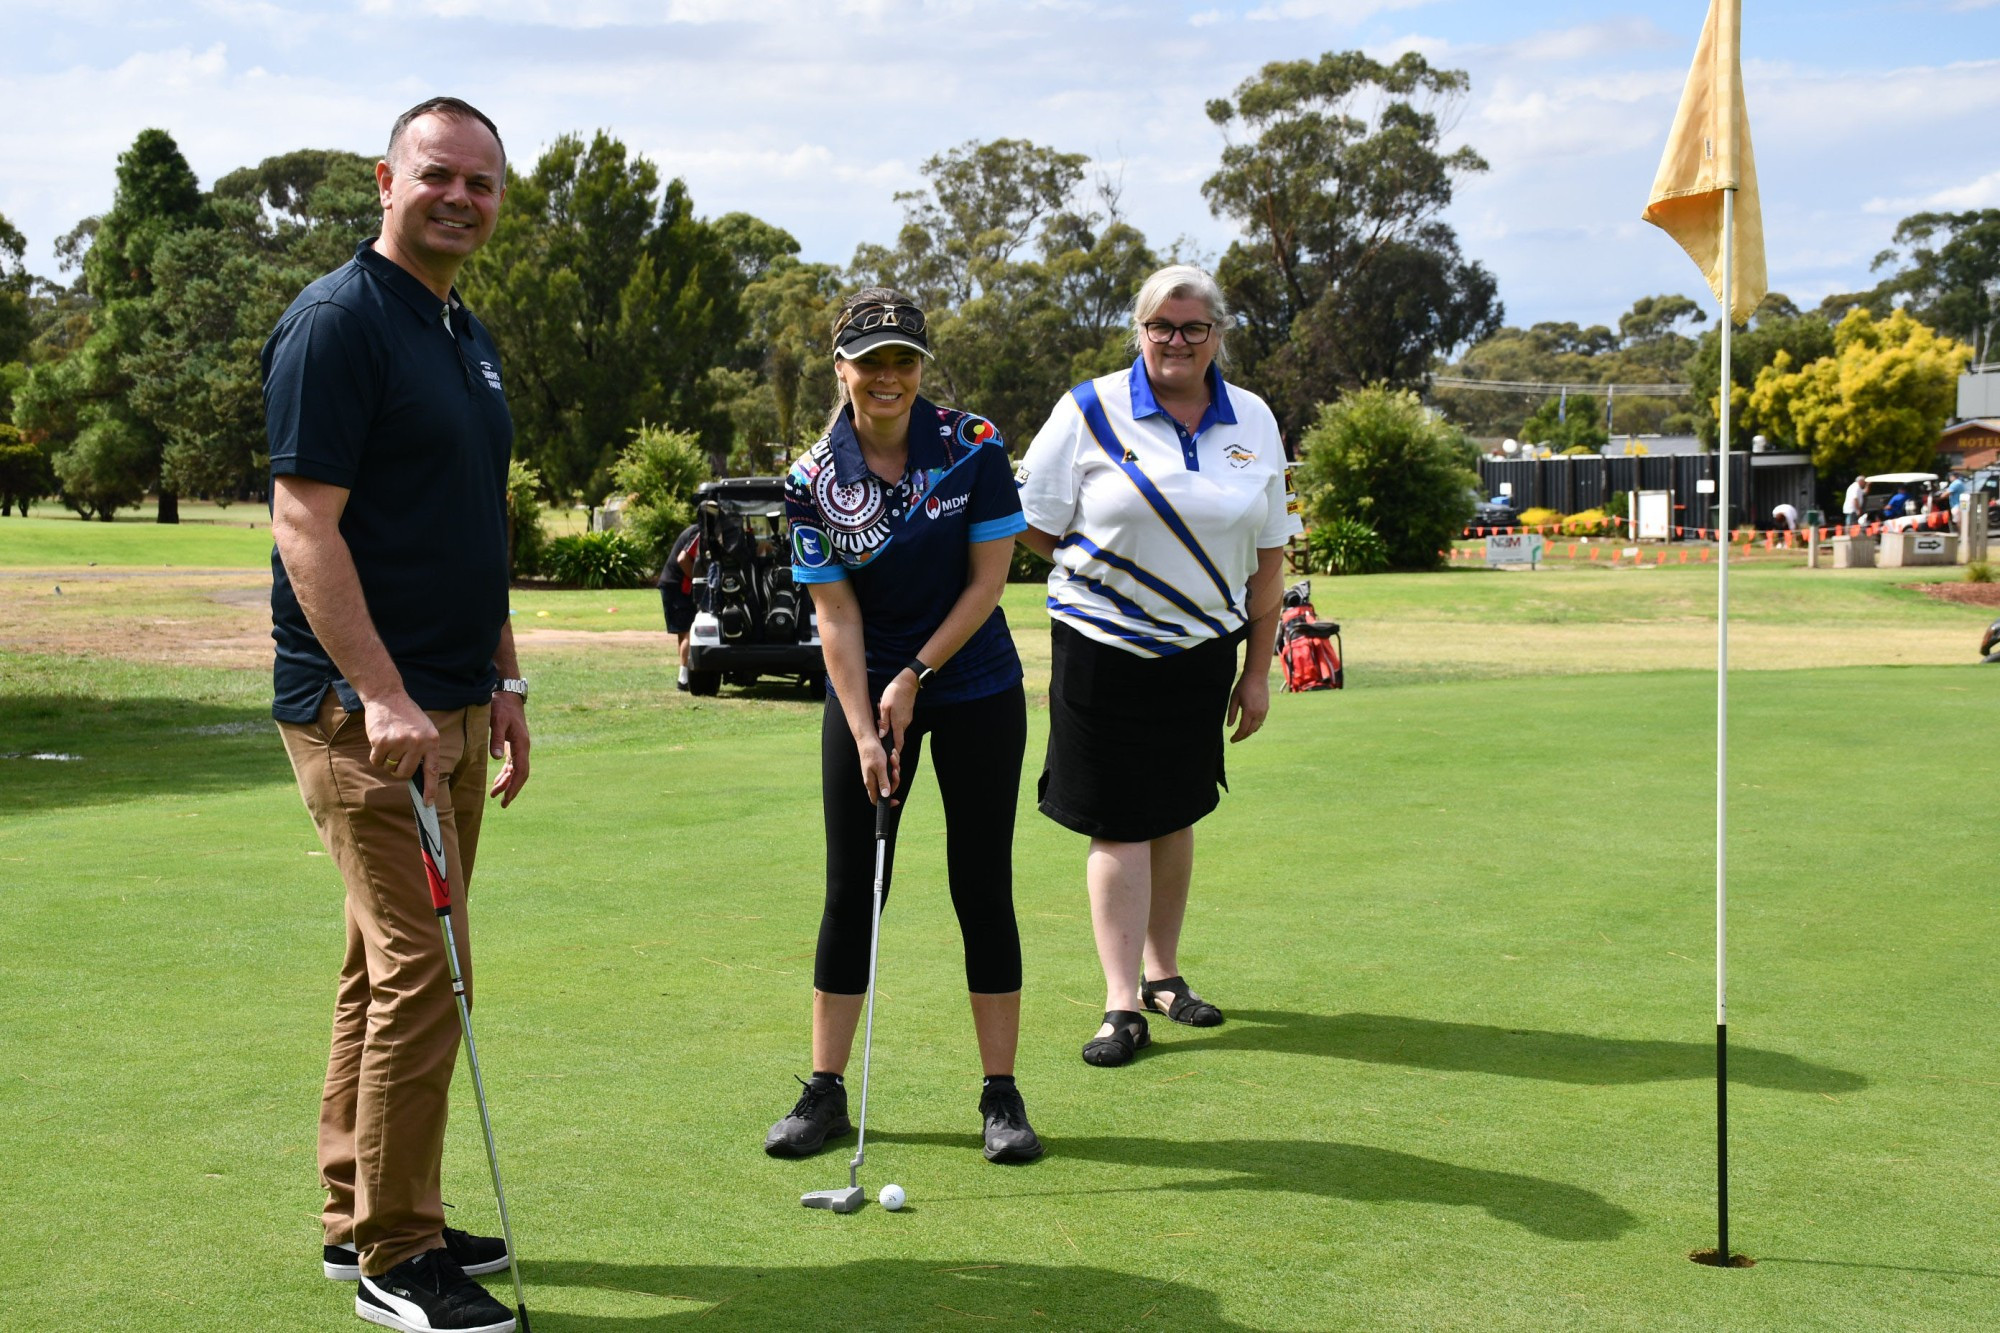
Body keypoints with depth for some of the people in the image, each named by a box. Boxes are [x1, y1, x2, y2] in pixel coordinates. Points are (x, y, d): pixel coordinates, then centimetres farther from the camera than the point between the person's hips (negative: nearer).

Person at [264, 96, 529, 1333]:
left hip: (454, 706, 9)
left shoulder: (468, 336, 16)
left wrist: (506, 682, 19)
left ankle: (360, 1217, 23)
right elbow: (305, 524, -19)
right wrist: (384, 697, -24)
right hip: (366, 710, -9)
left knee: (392, 964, 13)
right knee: (424, 968, -10)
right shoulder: (336, 322, -12)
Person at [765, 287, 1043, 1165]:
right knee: (851, 890, 2)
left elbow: (987, 581, -7)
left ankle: (1001, 1094, 9)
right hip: (865, 691, 1)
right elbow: (836, 614, -8)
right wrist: (865, 732, -14)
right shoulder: (813, 479, -8)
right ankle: (825, 1092, 12)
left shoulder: (973, 448, -10)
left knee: (982, 887, 1)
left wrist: (915, 678, -10)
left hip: (974, 687, -1)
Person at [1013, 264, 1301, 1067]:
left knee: (1175, 814, 13)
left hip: (1203, 647, 4)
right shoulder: (1090, 411, -6)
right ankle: (1122, 1003, -1)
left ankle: (1162, 972, 28)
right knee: (1119, 824, -4)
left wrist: (1258, 671, 7)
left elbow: (1268, 554, 8)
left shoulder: (1253, 422, 4)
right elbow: (1034, 528, -2)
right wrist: (1109, 575, 1)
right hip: (1103, 647, -3)